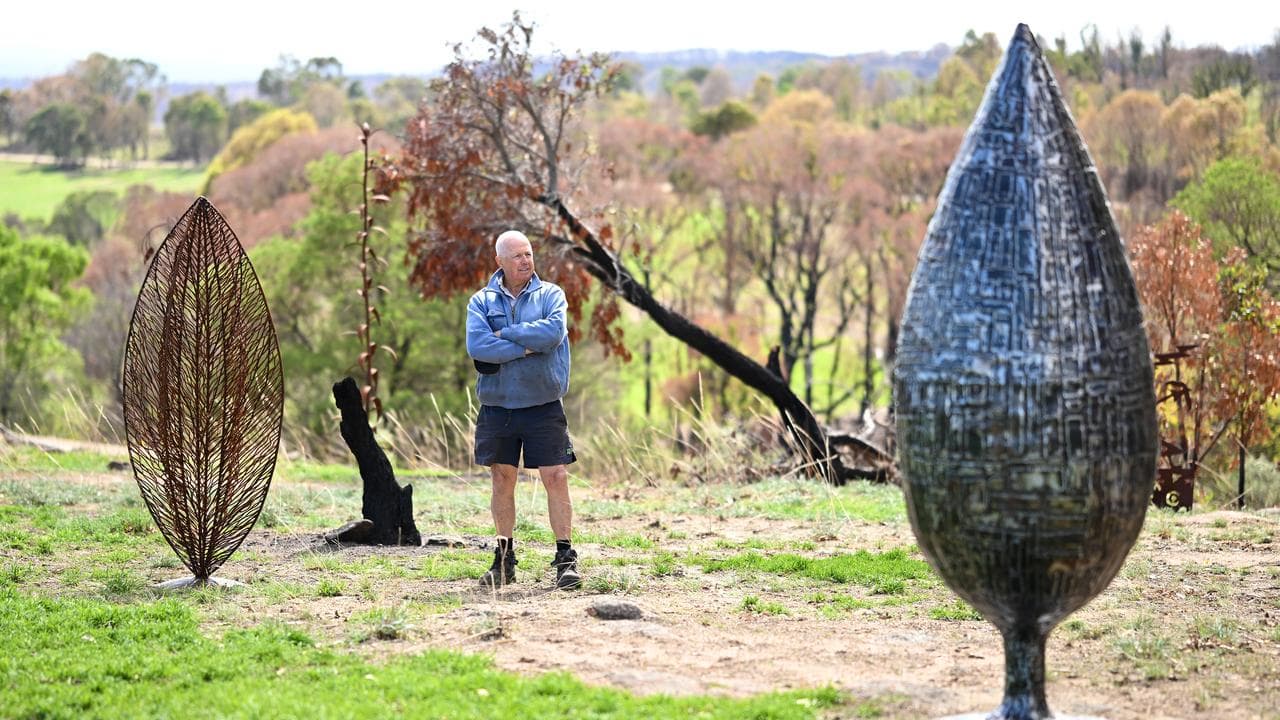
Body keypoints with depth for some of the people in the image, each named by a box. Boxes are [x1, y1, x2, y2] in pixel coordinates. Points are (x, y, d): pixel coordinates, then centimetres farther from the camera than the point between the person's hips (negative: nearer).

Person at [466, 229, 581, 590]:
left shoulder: (550, 294, 4)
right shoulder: (481, 301, 4)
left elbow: (554, 331, -16)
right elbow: (476, 345, -13)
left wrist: (505, 334, -11)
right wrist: (527, 347, -14)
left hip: (543, 406, -1)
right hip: (497, 407, 1)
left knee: (555, 477, -6)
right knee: (502, 479, 8)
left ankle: (566, 559, -1)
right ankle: (504, 558, 17)